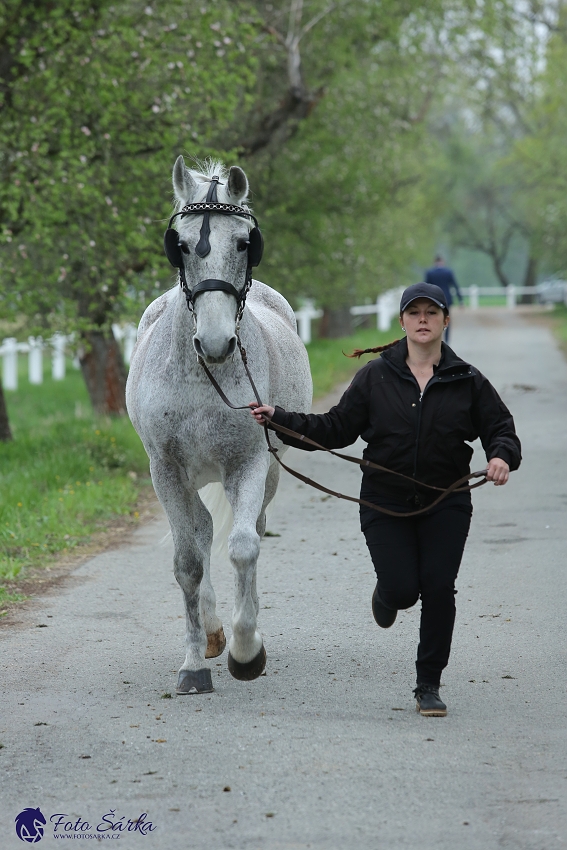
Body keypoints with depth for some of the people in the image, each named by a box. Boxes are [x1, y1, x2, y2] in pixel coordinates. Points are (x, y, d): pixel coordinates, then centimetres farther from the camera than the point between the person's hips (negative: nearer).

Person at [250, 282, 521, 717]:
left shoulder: (468, 382, 0)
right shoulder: (375, 377, 1)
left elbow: (501, 428, 3)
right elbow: (336, 428, 3)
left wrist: (502, 456, -20)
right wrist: (278, 419, -5)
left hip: (445, 505, 1)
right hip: (386, 503, 0)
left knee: (439, 589, -7)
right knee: (403, 590, -11)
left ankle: (429, 685, 9)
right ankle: (387, 593, 30)